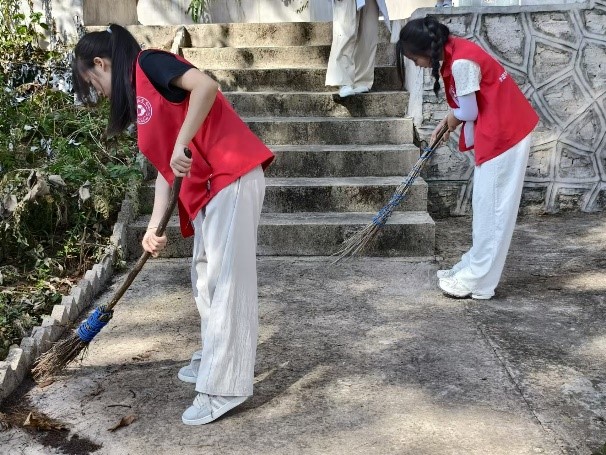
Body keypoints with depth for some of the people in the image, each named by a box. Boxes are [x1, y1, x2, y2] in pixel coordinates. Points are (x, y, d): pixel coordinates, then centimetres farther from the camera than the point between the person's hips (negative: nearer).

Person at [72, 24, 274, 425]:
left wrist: (181, 146, -22)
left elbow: (206, 86, -23)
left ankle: (224, 387, 0)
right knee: (206, 276, 16)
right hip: (205, 188, 10)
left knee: (227, 278, -7)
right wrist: (154, 227, 9)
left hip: (232, 175, -10)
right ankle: (215, 359, 32)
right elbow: (165, 167, 17)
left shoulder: (149, 63, -4)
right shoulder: (138, 98, 21)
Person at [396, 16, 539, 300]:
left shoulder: (461, 62, -23)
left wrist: (453, 120, 4)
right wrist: (447, 123, 5)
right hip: (494, 133, 10)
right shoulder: (453, 53, 7)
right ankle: (474, 267, 26)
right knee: (484, 203, 15)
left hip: (504, 133, -10)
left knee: (492, 207, -4)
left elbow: (468, 112, -15)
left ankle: (477, 282, 5)